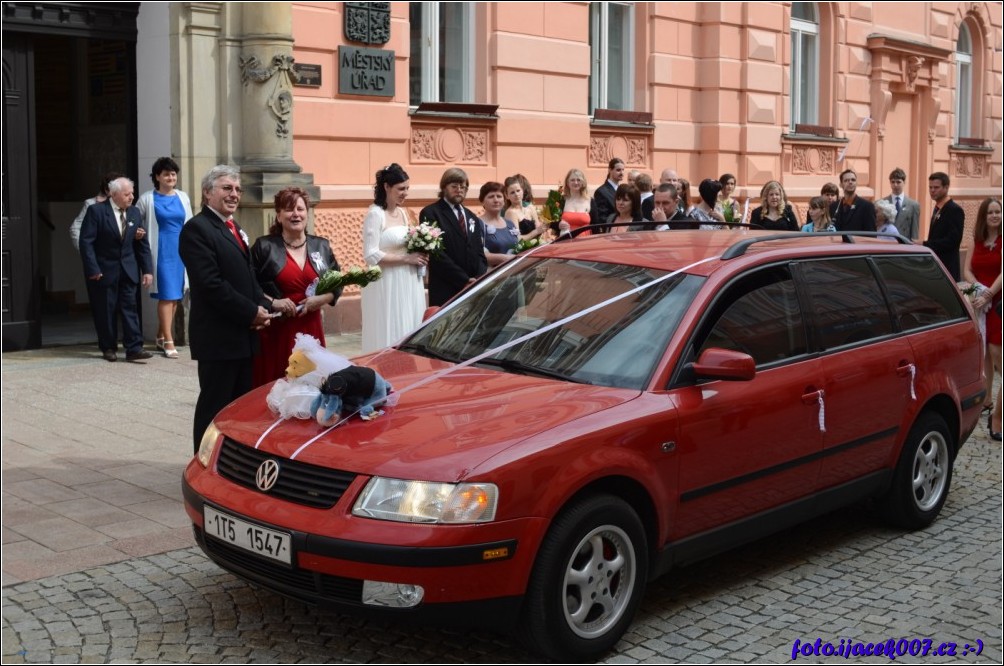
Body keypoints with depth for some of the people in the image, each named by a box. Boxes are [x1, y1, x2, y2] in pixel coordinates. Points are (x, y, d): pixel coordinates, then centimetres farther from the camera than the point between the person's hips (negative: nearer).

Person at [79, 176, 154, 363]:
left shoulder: (134, 213, 7)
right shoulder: (96, 211, -9)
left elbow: (143, 244, 8)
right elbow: (86, 242, -11)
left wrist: (147, 270, 1)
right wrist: (93, 269, -17)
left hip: (128, 270, 4)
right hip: (104, 270, -4)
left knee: (130, 308, -1)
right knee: (106, 311, 3)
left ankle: (134, 348, -2)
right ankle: (108, 348, 15)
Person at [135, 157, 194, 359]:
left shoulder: (183, 197, 8)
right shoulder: (147, 199, -1)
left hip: (180, 250, 4)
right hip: (162, 251, -4)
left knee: (176, 296, 8)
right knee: (167, 295, -9)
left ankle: (161, 337, 22)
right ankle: (168, 341, -7)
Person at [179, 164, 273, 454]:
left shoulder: (234, 229, 18)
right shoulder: (197, 229, -11)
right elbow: (211, 284, -20)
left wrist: (263, 308, 2)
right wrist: (251, 312, -16)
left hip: (243, 333, 9)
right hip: (218, 336, -9)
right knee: (214, 407, -2)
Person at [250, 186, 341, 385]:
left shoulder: (321, 246, 12)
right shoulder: (264, 247, 1)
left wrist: (322, 299, -5)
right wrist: (272, 302, -15)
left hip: (310, 329, 3)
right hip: (275, 331, -3)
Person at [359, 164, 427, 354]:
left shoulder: (403, 212, 12)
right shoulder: (375, 214, -10)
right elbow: (371, 255, -16)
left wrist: (419, 256, 2)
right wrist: (407, 258, -16)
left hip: (408, 284, 7)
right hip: (387, 286, -7)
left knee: (409, 332, 7)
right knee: (390, 336, -4)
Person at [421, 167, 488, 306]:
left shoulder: (472, 217, 21)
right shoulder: (430, 213, -1)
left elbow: (479, 253, 17)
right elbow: (437, 254, -10)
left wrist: (479, 279, -2)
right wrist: (465, 280, -12)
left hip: (474, 288, 6)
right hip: (445, 291, -5)